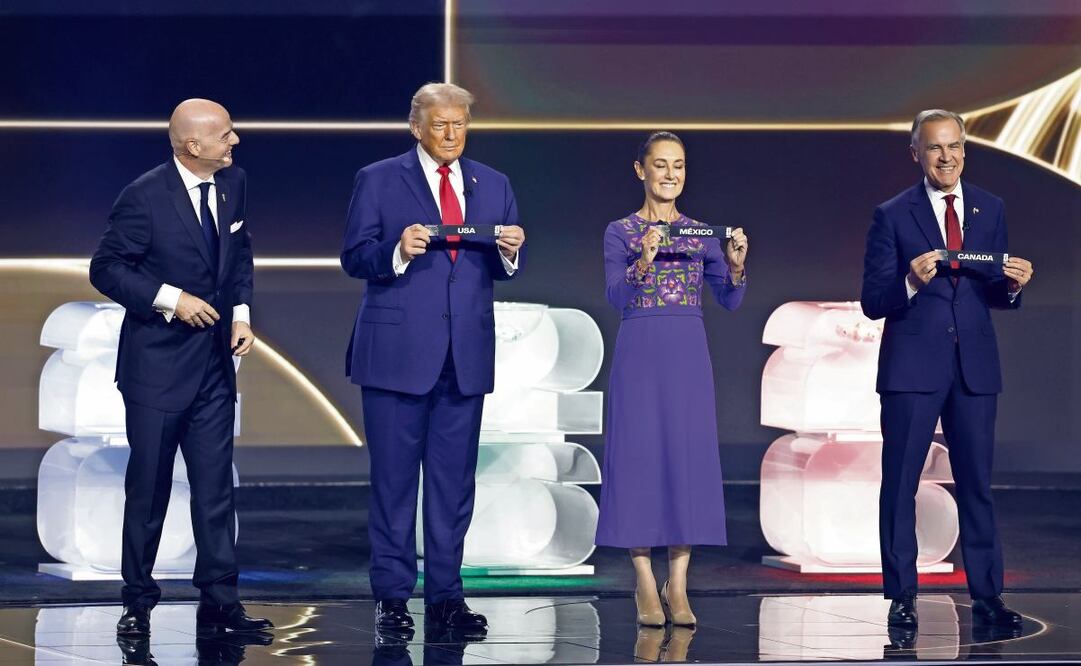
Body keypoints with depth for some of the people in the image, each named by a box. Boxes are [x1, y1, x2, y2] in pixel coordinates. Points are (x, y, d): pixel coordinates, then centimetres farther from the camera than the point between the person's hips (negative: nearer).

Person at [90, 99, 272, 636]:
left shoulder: (232, 183, 3)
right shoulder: (144, 197, -15)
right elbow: (105, 269, -11)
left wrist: (241, 313, 2)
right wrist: (170, 299, -19)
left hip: (214, 359, 5)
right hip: (158, 362, -5)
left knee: (215, 485, 5)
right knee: (148, 487, 5)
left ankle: (219, 598, 10)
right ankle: (138, 601, 16)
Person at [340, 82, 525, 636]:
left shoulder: (493, 185, 13)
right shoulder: (378, 181, 2)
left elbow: (505, 268, 13)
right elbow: (353, 258, -3)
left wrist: (511, 252, -10)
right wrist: (397, 251, -21)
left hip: (466, 356, 4)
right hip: (398, 351, -3)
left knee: (454, 482, 6)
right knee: (394, 480, 0)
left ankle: (445, 595, 12)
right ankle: (392, 596, 7)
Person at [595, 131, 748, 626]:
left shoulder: (703, 232, 10)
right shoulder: (620, 232, 2)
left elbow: (730, 301, 2)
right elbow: (617, 298, -11)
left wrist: (736, 265, -17)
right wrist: (643, 261, -28)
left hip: (688, 354, 3)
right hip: (639, 353, -2)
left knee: (689, 456, -1)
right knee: (639, 455, -3)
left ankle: (677, 586, 4)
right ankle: (646, 585, 5)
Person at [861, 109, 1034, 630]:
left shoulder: (990, 209, 10)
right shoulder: (892, 216, -1)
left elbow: (997, 296, 11)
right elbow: (872, 302, -4)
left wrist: (1013, 284, -11)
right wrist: (911, 283, -23)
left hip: (975, 367, 3)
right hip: (912, 368, -3)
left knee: (977, 483, 6)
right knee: (900, 484, 0)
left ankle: (986, 596, 11)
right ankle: (901, 597, 7)